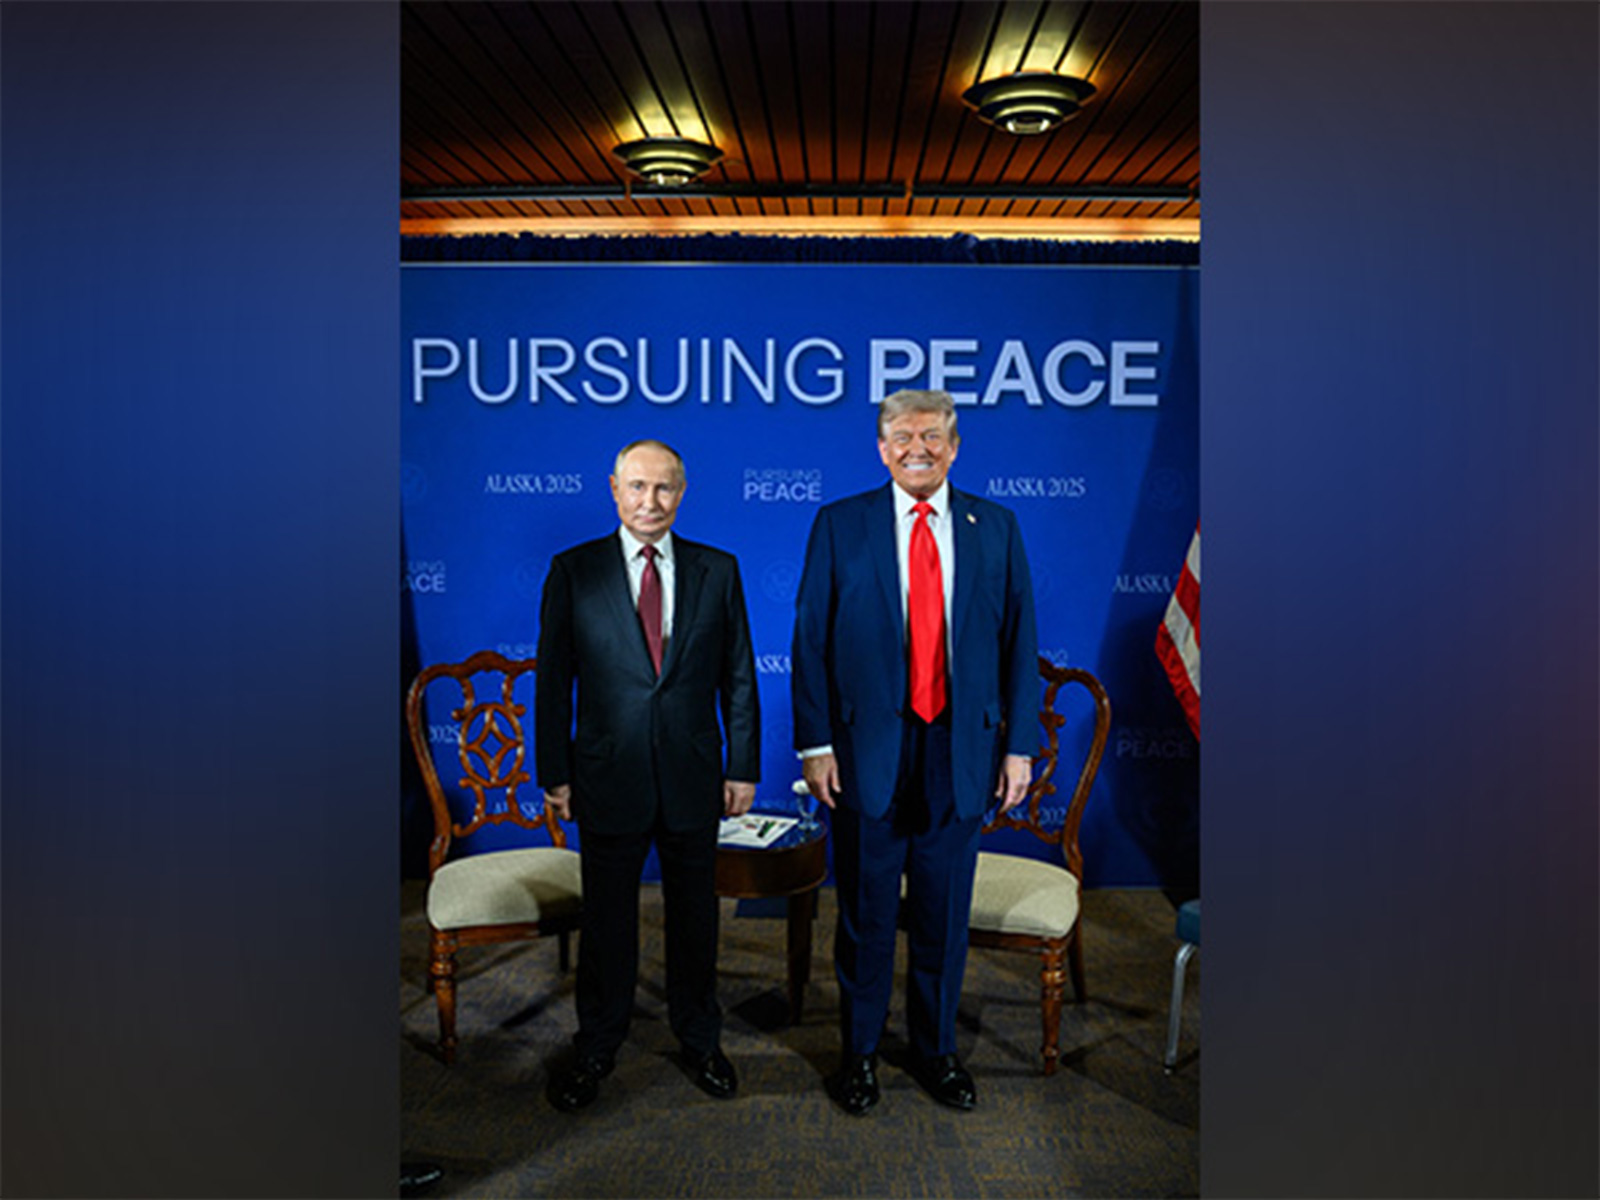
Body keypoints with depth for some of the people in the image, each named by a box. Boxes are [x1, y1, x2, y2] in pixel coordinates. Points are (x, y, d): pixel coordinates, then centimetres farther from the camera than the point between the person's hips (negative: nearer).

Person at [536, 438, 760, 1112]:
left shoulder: (718, 571, 2)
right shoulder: (573, 570, -2)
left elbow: (738, 677, 4)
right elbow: (553, 679, -1)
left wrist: (744, 766, 1)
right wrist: (554, 773, -3)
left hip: (693, 778, 1)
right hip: (607, 778, -1)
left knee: (694, 914, 15)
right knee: (606, 919, 13)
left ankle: (699, 1040, 35)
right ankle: (596, 1049, 33)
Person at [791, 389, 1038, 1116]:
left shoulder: (995, 528, 5)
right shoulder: (839, 525, 0)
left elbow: (1019, 641, 6)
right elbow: (810, 639, -2)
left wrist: (1019, 745, 2)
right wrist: (814, 742, -7)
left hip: (961, 749, 2)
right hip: (868, 747, -1)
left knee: (945, 913, 14)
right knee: (865, 913, 11)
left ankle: (936, 1052, 33)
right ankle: (858, 1053, 30)